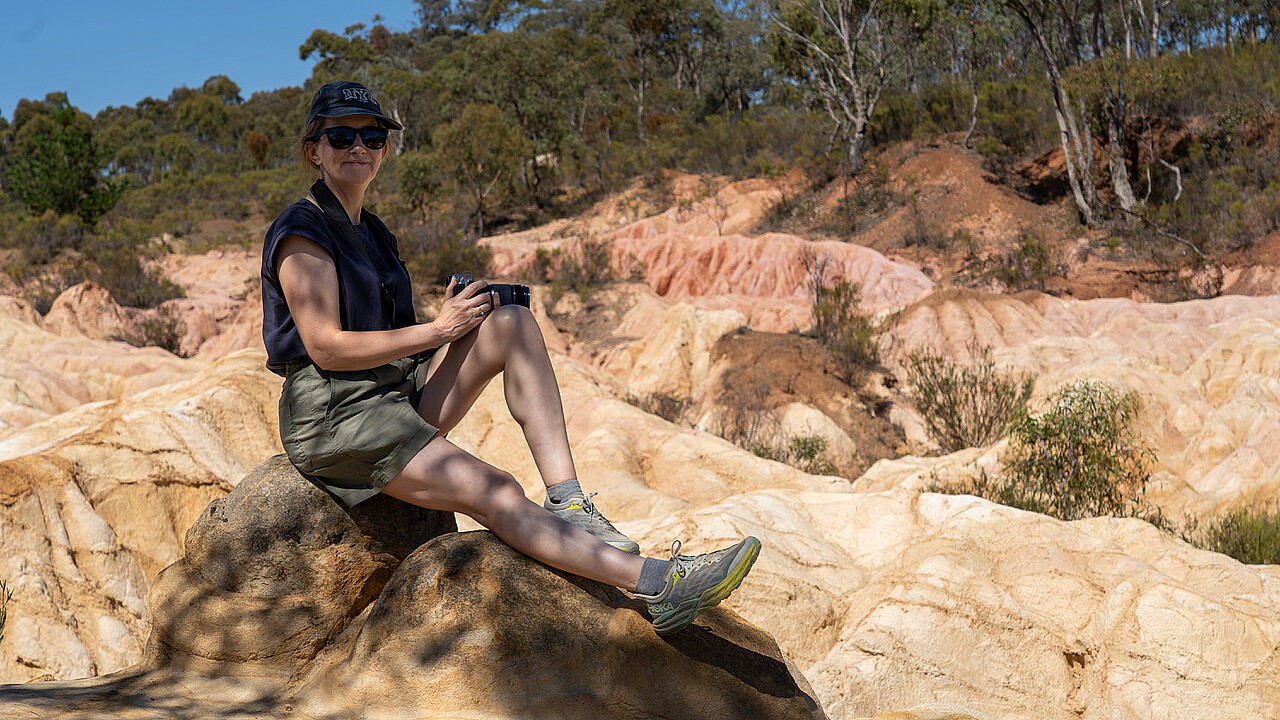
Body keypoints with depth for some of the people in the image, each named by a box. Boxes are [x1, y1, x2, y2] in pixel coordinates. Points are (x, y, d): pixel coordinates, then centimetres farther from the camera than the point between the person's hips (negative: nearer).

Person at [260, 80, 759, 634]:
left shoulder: (371, 232, 19)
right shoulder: (301, 232, -7)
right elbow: (326, 347, -16)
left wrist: (456, 317, -1)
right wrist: (438, 329, -14)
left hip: (399, 392, 8)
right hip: (333, 416, -8)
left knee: (513, 323, -12)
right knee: (494, 493, -25)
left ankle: (566, 500, -23)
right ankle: (658, 584, -32)